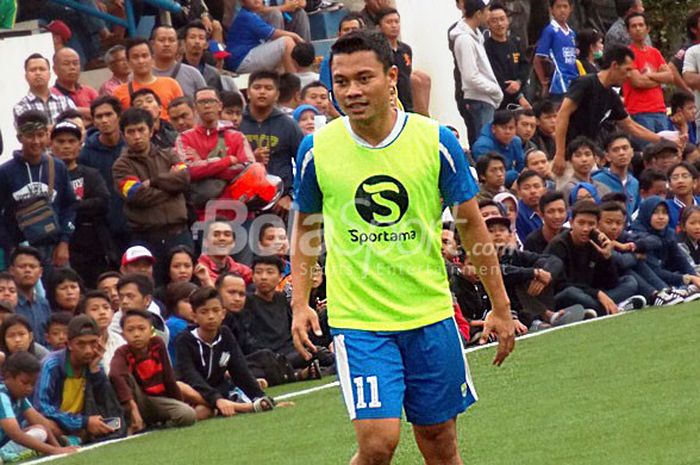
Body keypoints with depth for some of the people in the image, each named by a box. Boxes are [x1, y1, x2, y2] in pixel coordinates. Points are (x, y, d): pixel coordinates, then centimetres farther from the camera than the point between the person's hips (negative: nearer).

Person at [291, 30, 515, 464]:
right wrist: (300, 303, 1)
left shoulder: (437, 141, -5)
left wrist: (501, 307, 6)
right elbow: (304, 227, 11)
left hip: (430, 315, 1)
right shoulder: (317, 149, -4)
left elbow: (472, 224, 5)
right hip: (357, 319, -1)